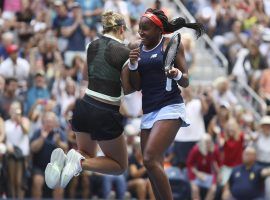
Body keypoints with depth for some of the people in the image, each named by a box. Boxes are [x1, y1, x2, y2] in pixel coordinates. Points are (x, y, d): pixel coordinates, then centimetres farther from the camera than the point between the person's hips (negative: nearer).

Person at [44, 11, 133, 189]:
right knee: (120, 166, 12)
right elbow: (128, 89, -2)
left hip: (84, 106, 6)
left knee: (87, 154, 28)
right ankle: (80, 162, -17)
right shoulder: (124, 52, -10)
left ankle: (62, 160, -9)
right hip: (106, 114, -6)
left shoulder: (93, 46, 7)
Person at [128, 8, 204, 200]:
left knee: (150, 159, -21)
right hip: (148, 111, 7)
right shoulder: (138, 49, 13)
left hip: (170, 108, -7)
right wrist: (133, 65, -6)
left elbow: (185, 82, -1)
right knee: (153, 167, 5)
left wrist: (177, 75, -24)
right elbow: (136, 86, 11)